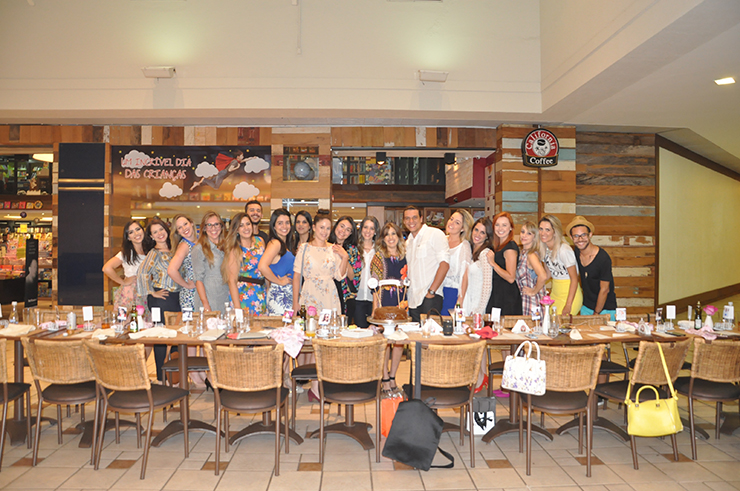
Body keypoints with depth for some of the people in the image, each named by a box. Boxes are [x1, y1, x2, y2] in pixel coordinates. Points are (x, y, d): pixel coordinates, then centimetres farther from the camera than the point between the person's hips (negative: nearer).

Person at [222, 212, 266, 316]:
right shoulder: (235, 250, -10)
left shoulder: (260, 241, 5)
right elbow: (232, 281, -12)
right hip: (243, 295, -5)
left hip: (261, 294, 5)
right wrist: (237, 307, -18)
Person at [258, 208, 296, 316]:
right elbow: (262, 266, -26)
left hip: (288, 294, 9)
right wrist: (279, 281, -15)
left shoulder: (285, 244, 14)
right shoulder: (275, 243, -13)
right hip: (279, 294, -9)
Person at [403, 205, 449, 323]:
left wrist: (431, 291, -15)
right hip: (413, 299, 7)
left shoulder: (435, 234, -4)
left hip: (431, 297, -7)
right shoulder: (408, 242, 19)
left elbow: (444, 264, -12)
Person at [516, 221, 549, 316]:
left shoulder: (531, 255, -18)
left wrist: (534, 291, -19)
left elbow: (543, 276, -33)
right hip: (524, 299, 9)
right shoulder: (523, 252, 8)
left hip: (533, 301, -9)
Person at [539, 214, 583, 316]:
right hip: (555, 294, 7)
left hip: (570, 295, -7)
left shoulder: (564, 250, -21)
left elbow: (574, 279, -17)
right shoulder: (544, 248, 1)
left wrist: (568, 306, -19)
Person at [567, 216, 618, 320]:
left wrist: (596, 313, -10)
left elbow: (604, 289, -17)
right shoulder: (576, 252, -4)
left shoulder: (603, 258, -23)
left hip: (605, 309, -5)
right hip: (586, 307, 5)